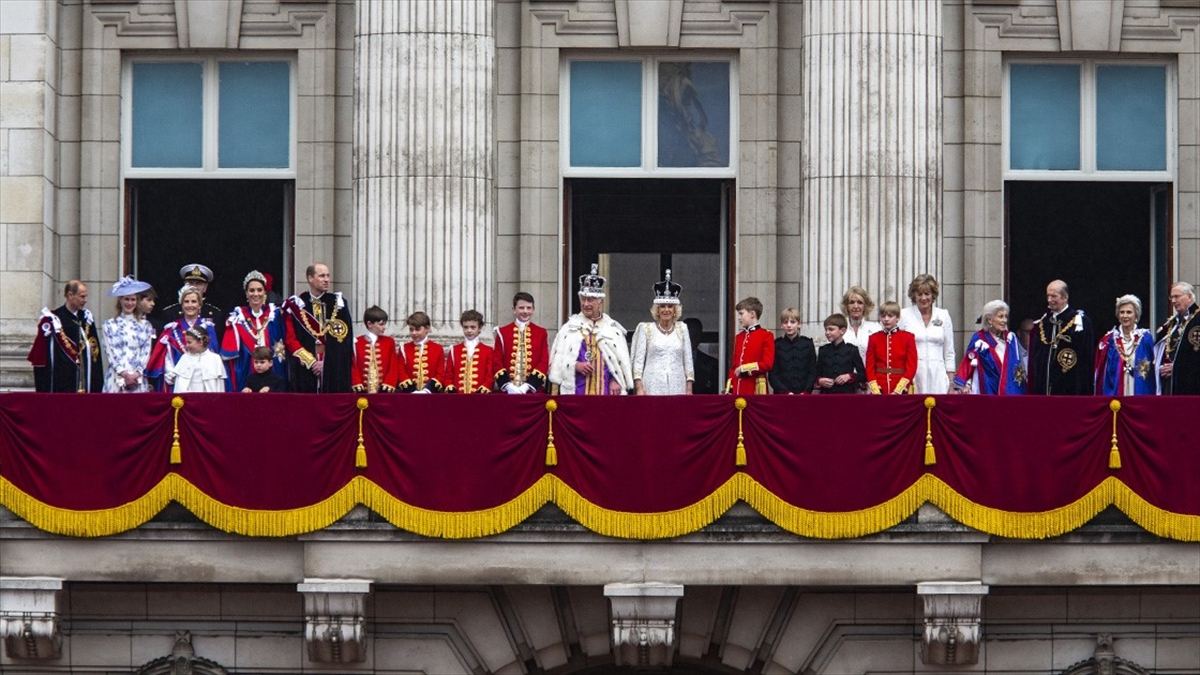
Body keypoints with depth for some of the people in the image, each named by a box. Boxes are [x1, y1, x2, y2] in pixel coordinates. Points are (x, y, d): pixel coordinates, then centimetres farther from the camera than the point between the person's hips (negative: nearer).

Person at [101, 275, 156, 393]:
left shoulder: (145, 325, 12)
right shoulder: (109, 325, 9)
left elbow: (146, 352, 6)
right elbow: (110, 352, 1)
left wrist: (137, 373, -8)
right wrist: (125, 374, -10)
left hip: (139, 380, 1)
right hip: (116, 378, -1)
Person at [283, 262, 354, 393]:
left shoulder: (338, 304, 9)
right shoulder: (295, 305, 5)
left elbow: (344, 338, 3)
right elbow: (290, 339, 0)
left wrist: (327, 363, -7)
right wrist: (311, 362, -9)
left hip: (335, 372, 1)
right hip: (304, 370, -1)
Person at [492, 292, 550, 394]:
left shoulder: (541, 333, 7)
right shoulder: (502, 332, 7)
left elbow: (544, 362, 1)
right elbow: (496, 362, 2)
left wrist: (527, 386, -11)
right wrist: (508, 385, -12)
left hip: (533, 391, 0)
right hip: (507, 392, 0)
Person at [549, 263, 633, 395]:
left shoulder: (613, 329, 11)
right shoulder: (570, 327, 11)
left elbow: (621, 360, 8)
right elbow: (558, 358, 7)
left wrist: (615, 381, -5)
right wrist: (575, 365, -11)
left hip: (605, 389, 0)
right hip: (577, 388, 0)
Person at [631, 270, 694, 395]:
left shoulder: (682, 328, 12)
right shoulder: (646, 328, 6)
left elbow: (688, 360, 12)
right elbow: (638, 360, 4)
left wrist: (689, 389, 5)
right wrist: (639, 388, -5)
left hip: (677, 388, 2)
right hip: (653, 388, -2)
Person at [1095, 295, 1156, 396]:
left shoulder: (1146, 338, 4)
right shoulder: (1109, 340, 6)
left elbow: (1153, 371, 6)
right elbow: (1100, 372, 8)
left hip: (1140, 393, -1)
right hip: (1113, 393, 1)